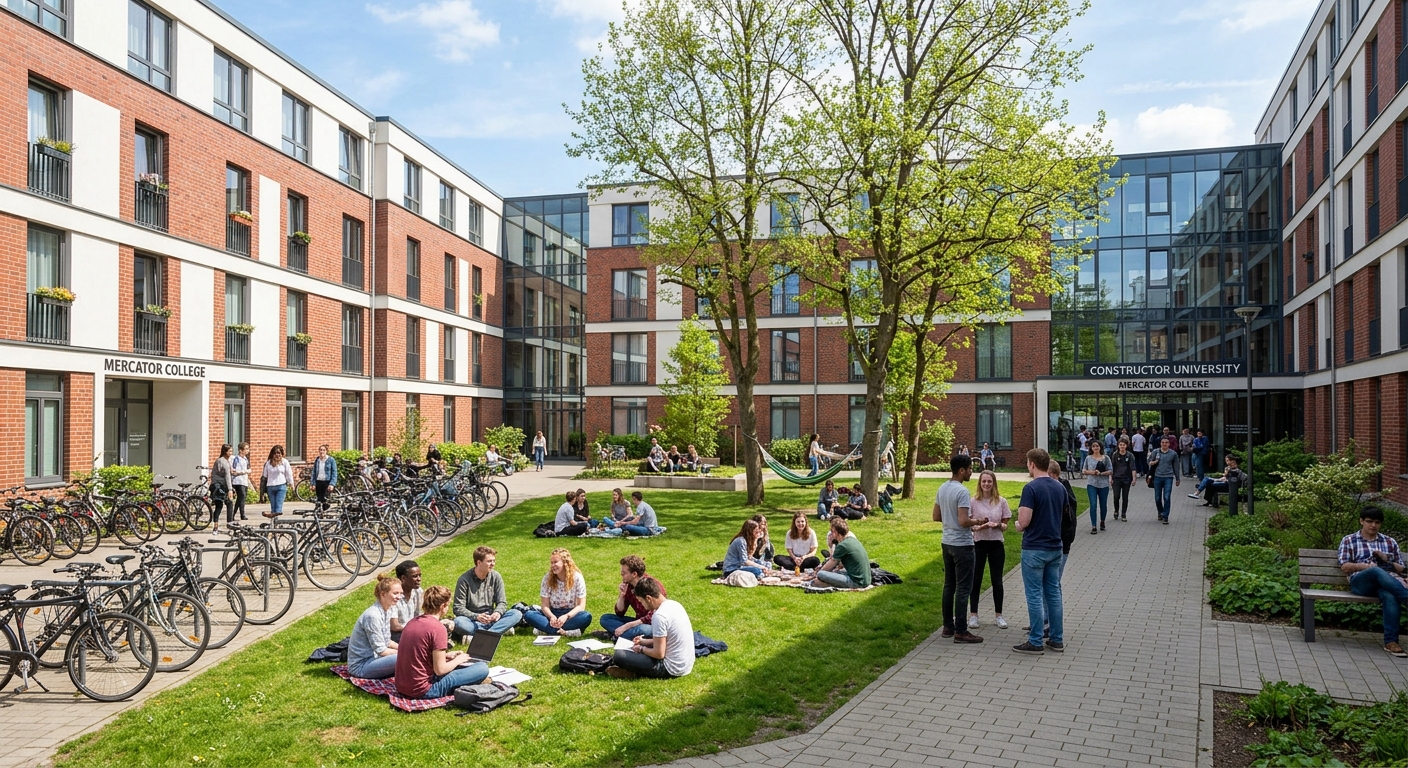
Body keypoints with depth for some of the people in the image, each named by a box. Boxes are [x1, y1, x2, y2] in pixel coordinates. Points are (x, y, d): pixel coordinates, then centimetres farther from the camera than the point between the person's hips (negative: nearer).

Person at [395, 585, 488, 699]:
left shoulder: (413, 622, 8)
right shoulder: (437, 628, -17)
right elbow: (440, 670, -17)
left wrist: (445, 655, 19)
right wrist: (458, 660, 2)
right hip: (422, 691, -8)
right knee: (483, 668, -8)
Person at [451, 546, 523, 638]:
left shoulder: (496, 577, 2)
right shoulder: (464, 580, -9)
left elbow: (502, 602, 3)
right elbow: (458, 608, -11)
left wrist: (498, 612, -21)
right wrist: (476, 616, -28)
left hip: (491, 619, 3)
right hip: (472, 621, -3)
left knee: (517, 614, -20)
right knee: (458, 622, -37)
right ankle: (502, 629, -30)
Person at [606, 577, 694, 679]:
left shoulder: (659, 616, -22)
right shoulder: (674, 604, 6)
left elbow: (659, 653, -19)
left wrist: (641, 649, -2)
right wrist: (645, 642, 18)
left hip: (672, 669, -9)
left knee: (619, 656, -14)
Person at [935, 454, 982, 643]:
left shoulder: (942, 489, 8)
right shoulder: (962, 491, -19)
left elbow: (936, 516, 14)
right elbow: (963, 521, -24)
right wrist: (977, 521, -7)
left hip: (946, 542, 9)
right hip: (962, 544, -9)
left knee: (949, 585, 14)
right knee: (963, 588, -2)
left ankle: (948, 626, 20)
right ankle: (960, 631, 1)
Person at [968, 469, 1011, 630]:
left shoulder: (1001, 502, 1)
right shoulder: (973, 502, -3)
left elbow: (1005, 526, 6)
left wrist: (998, 525, -16)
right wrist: (978, 526, -19)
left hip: (996, 545, 1)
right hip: (978, 544, -1)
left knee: (997, 581, 7)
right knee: (976, 580, 4)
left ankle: (998, 615, 20)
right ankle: (973, 615, 13)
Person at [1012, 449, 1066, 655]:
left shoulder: (1031, 488, -18)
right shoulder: (1060, 487, 7)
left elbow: (1024, 521, -22)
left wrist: (1019, 524, 2)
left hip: (1035, 549, -7)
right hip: (1055, 547, 7)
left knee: (1035, 595, 0)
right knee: (1053, 593, 13)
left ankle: (1036, 642, 5)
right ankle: (1057, 639, 18)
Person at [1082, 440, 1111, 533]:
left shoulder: (1105, 458, 2)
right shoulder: (1088, 458, 6)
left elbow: (1111, 471, -1)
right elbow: (1083, 471, 8)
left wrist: (1101, 473, -16)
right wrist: (1091, 472, -11)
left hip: (1103, 485, 1)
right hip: (1091, 484, 0)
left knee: (1103, 505, 11)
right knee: (1093, 505, -10)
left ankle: (1102, 522, 36)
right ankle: (1093, 526, -8)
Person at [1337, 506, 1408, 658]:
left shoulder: (1390, 542, 26)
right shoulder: (1348, 541, 19)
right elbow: (1345, 567, 8)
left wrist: (1386, 559, 1)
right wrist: (1366, 566, -8)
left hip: (1385, 583, 2)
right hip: (1360, 582, -2)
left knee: (1391, 596, -38)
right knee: (1377, 571, -40)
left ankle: (1391, 641, -38)